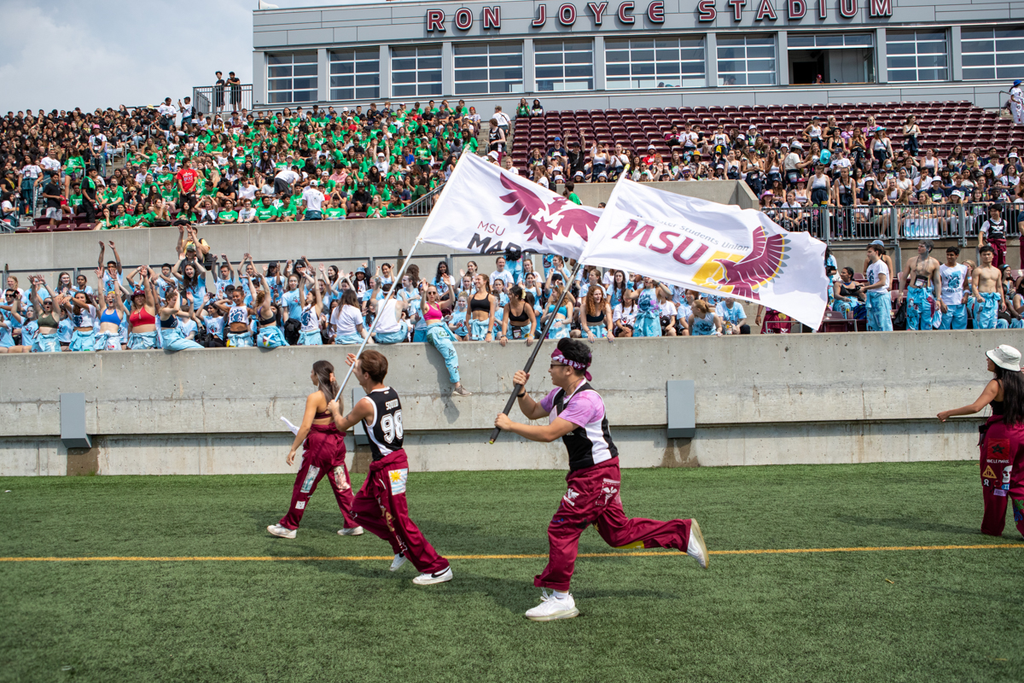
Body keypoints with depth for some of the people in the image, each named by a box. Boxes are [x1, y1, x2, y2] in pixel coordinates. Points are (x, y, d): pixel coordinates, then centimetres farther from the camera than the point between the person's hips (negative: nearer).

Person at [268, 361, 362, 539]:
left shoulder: (314, 397, -15)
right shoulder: (336, 395, 6)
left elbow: (305, 427, -19)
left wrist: (293, 449, -13)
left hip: (319, 444, -7)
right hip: (337, 443, 7)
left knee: (303, 486, 4)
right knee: (342, 486, 12)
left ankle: (289, 526, 14)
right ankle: (353, 524, 12)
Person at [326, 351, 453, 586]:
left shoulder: (365, 404, -19)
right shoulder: (392, 393, 4)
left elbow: (342, 426, 1)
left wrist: (335, 410, 22)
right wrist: (357, 369, 41)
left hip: (387, 468, -9)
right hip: (397, 459, 9)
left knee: (397, 521, -2)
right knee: (361, 509, 20)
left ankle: (437, 568, 3)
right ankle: (403, 549, 26)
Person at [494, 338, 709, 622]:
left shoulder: (585, 399, -23)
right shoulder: (559, 394, 8)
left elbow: (548, 434, -28)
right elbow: (533, 412, 23)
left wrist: (509, 425, -20)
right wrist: (522, 392, 3)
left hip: (597, 474, -10)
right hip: (585, 473, 10)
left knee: (562, 529, -8)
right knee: (618, 532, 14)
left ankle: (560, 598, 0)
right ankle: (683, 533, 23)